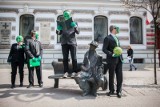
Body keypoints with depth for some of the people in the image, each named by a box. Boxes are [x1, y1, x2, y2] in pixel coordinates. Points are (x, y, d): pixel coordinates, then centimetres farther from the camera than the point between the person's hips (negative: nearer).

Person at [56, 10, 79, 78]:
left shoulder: (73, 23, 6)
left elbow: (77, 32, 0)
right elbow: (58, 33, 10)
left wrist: (75, 27, -18)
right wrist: (58, 30, -12)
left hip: (72, 42, -2)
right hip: (64, 43, 2)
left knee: (74, 58, 0)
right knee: (65, 58, 3)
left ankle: (74, 71, 8)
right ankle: (66, 72, 10)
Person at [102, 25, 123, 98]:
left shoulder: (116, 38, 21)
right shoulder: (107, 38, -4)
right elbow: (104, 49, -9)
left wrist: (121, 56, 13)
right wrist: (112, 54, -19)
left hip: (119, 59, 7)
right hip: (112, 60, -6)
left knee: (120, 76, 3)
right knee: (111, 76, 4)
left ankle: (119, 91, 13)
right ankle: (111, 90, 20)